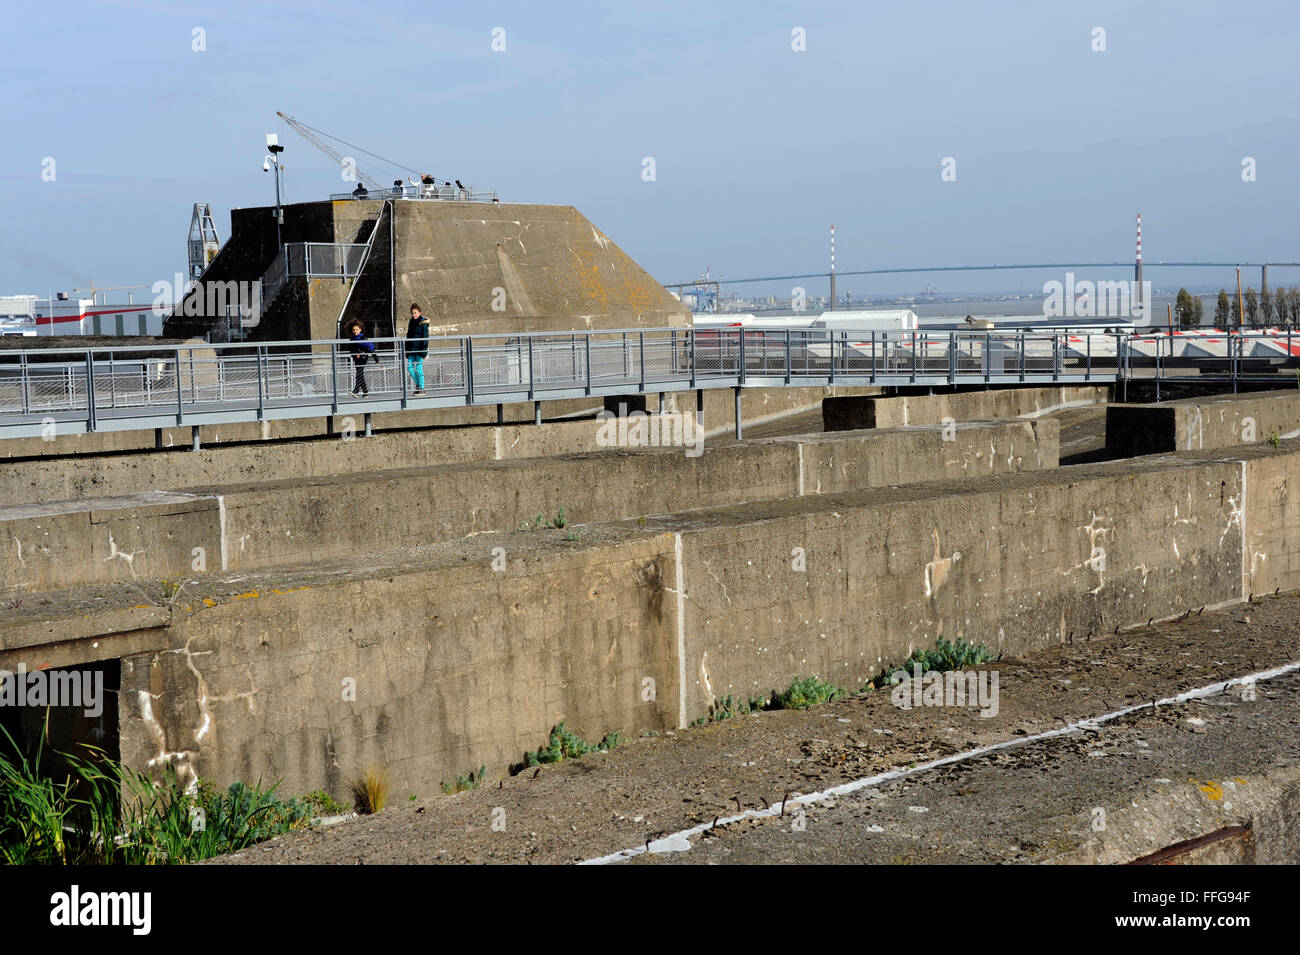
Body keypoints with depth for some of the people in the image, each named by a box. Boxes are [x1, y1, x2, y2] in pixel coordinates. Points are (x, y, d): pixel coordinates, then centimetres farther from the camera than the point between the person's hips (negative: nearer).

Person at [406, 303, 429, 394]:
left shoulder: (423, 322, -7)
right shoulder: (411, 322, 14)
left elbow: (425, 337, -10)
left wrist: (424, 350, -17)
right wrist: (407, 350, 16)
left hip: (419, 349, -7)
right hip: (411, 349, 7)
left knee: (419, 368, -7)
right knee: (410, 367, 2)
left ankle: (421, 388, -1)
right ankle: (418, 385, 16)